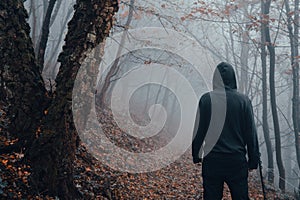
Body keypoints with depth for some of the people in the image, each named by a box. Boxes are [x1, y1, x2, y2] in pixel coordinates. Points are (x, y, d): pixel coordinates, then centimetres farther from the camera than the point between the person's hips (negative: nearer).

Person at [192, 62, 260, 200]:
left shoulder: (206, 99, -3)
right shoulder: (243, 100, -2)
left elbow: (199, 131, 0)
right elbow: (251, 132, 0)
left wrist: (196, 155, 9)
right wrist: (254, 159, 8)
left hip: (212, 160, 0)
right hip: (237, 160, 0)